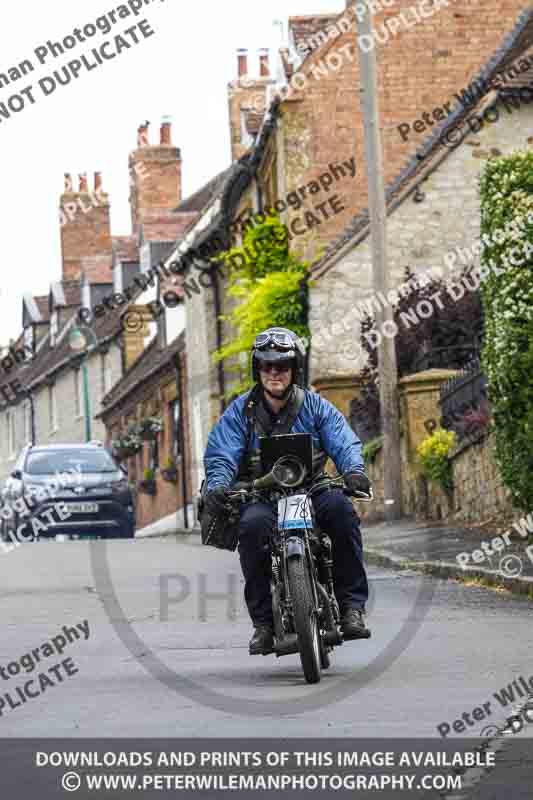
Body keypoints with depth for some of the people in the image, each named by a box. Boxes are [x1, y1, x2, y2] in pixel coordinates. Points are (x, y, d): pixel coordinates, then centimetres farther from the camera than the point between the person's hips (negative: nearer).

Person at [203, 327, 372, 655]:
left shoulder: (316, 406, 9)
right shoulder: (240, 411, 8)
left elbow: (344, 443, -3)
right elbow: (220, 454, -1)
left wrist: (354, 469, -26)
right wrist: (218, 484, -24)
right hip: (261, 496, 0)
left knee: (340, 507, -32)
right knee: (253, 524, -35)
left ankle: (352, 605, -25)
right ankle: (263, 621, -24)